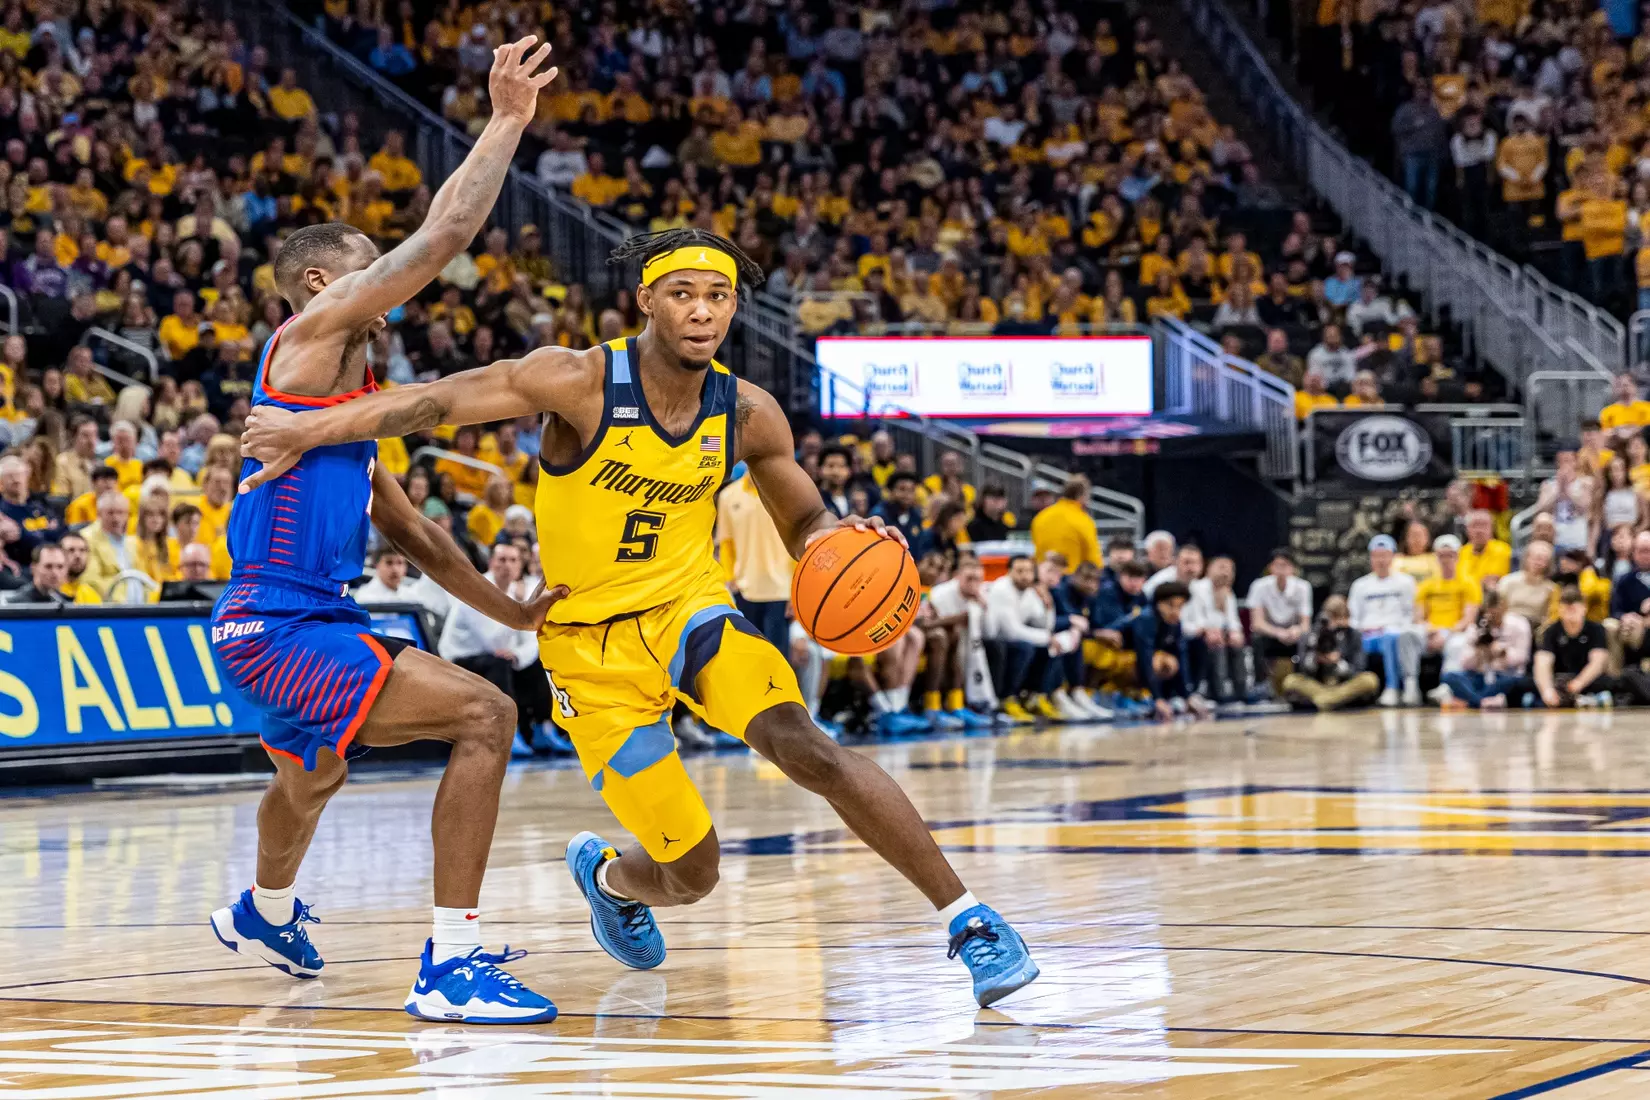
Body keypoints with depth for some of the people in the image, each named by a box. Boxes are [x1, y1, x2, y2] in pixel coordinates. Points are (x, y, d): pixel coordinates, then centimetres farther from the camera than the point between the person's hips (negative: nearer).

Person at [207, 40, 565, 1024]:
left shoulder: (355, 389, 19)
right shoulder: (311, 334, -8)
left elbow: (409, 529, 25)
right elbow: (442, 240, -19)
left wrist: (510, 610, 21)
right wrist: (508, 124, -14)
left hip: (309, 620, 11)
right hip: (278, 622, -11)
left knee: (313, 775, 38)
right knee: (483, 715, -21)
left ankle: (266, 914, 67)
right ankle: (451, 966, -22)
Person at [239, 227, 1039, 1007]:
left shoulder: (747, 415, -5)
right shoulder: (581, 383, -17)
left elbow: (803, 523, 8)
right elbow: (442, 401, -20)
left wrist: (833, 534, -16)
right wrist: (309, 430, -27)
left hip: (689, 607, 2)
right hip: (592, 643, -2)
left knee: (803, 747, -27)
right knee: (692, 873, -4)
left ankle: (968, 920, -20)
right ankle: (605, 877, 36)